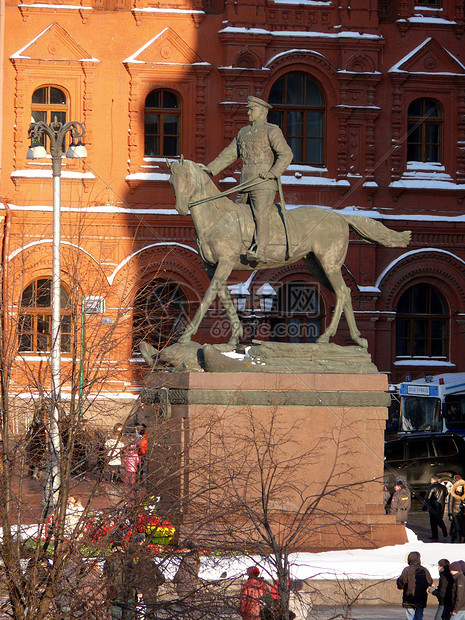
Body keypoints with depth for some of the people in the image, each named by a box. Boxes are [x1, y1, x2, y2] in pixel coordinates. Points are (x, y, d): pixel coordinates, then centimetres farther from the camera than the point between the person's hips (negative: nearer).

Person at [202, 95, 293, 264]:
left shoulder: (271, 131, -3)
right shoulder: (244, 133, 19)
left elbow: (286, 154, -11)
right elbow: (229, 155, 23)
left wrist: (273, 173, -23)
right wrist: (210, 169, 14)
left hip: (264, 185, -8)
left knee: (260, 215, -22)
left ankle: (260, 251, -33)